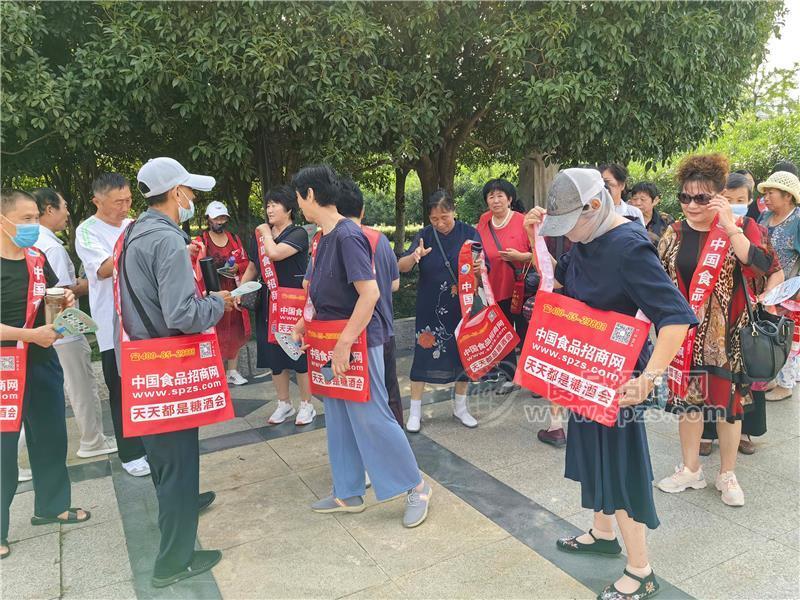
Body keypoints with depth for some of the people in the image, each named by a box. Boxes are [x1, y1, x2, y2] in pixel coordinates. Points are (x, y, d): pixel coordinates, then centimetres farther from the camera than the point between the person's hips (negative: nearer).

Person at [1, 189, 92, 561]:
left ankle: (50, 506, 34)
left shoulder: (37, 259, 5)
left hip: (42, 363, 6)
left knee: (51, 435, 15)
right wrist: (32, 334, -24)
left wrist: (64, 303, -4)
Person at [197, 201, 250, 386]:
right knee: (214, 332, -3)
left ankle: (232, 370, 23)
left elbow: (245, 261, 14)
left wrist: (237, 267, -6)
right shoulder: (201, 240, -3)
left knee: (235, 331, 10)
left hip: (233, 292, 5)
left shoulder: (234, 238, 11)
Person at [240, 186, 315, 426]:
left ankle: (306, 404, 18)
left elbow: (274, 253, -25)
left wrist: (266, 233, -8)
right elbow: (252, 268, 16)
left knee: (299, 354, 2)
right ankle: (284, 403, 28)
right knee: (274, 356, 12)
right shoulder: (259, 234, 11)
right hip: (268, 304, 6)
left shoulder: (298, 234, -9)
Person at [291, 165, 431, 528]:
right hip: (333, 341, 9)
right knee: (339, 420, 15)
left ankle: (416, 486, 18)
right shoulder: (325, 237, 9)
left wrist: (345, 343, -25)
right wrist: (305, 323, 13)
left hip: (358, 341, -9)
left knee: (371, 417, -1)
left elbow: (369, 293, -25)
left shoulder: (347, 236, -19)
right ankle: (348, 494, 30)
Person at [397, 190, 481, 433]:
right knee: (424, 353, 0)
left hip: (462, 308, 1)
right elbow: (401, 267, -11)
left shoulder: (469, 233, -5)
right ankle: (415, 410, 16)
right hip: (430, 308, -1)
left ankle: (460, 406, 31)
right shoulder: (425, 235, -4)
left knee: (463, 353, 11)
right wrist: (414, 256, -33)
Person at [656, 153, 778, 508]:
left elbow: (760, 266, -23)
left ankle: (727, 474, 26)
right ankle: (691, 470, 27)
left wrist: (729, 226, -25)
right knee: (687, 398, 10)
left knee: (727, 400, 8)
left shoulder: (742, 228, -6)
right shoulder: (674, 234, 3)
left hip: (726, 334, -3)